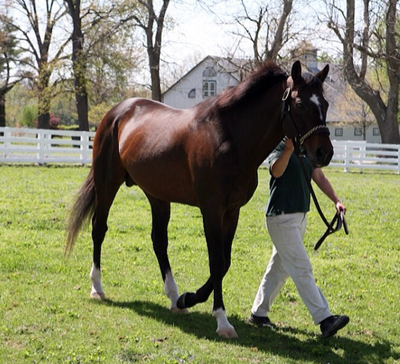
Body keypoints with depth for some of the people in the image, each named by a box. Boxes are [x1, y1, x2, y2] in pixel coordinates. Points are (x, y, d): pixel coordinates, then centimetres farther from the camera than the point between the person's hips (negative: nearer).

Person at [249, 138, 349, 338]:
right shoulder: (279, 148, -13)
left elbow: (319, 177, 9)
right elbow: (276, 171, -32)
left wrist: (336, 201, -5)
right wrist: (289, 149, -49)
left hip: (300, 216, 9)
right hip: (281, 218, -9)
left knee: (279, 268, 15)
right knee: (302, 269, -10)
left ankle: (258, 313, 26)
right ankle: (324, 320, -13)